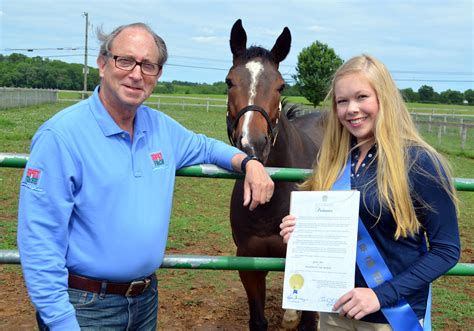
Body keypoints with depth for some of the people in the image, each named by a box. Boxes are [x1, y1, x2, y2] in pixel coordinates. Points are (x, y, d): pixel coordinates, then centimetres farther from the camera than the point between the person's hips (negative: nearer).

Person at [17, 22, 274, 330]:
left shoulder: (161, 127, 1)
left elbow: (203, 147, 21)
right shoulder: (61, 135, -18)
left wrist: (248, 162, 1)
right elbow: (39, 239, -19)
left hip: (147, 298, 7)